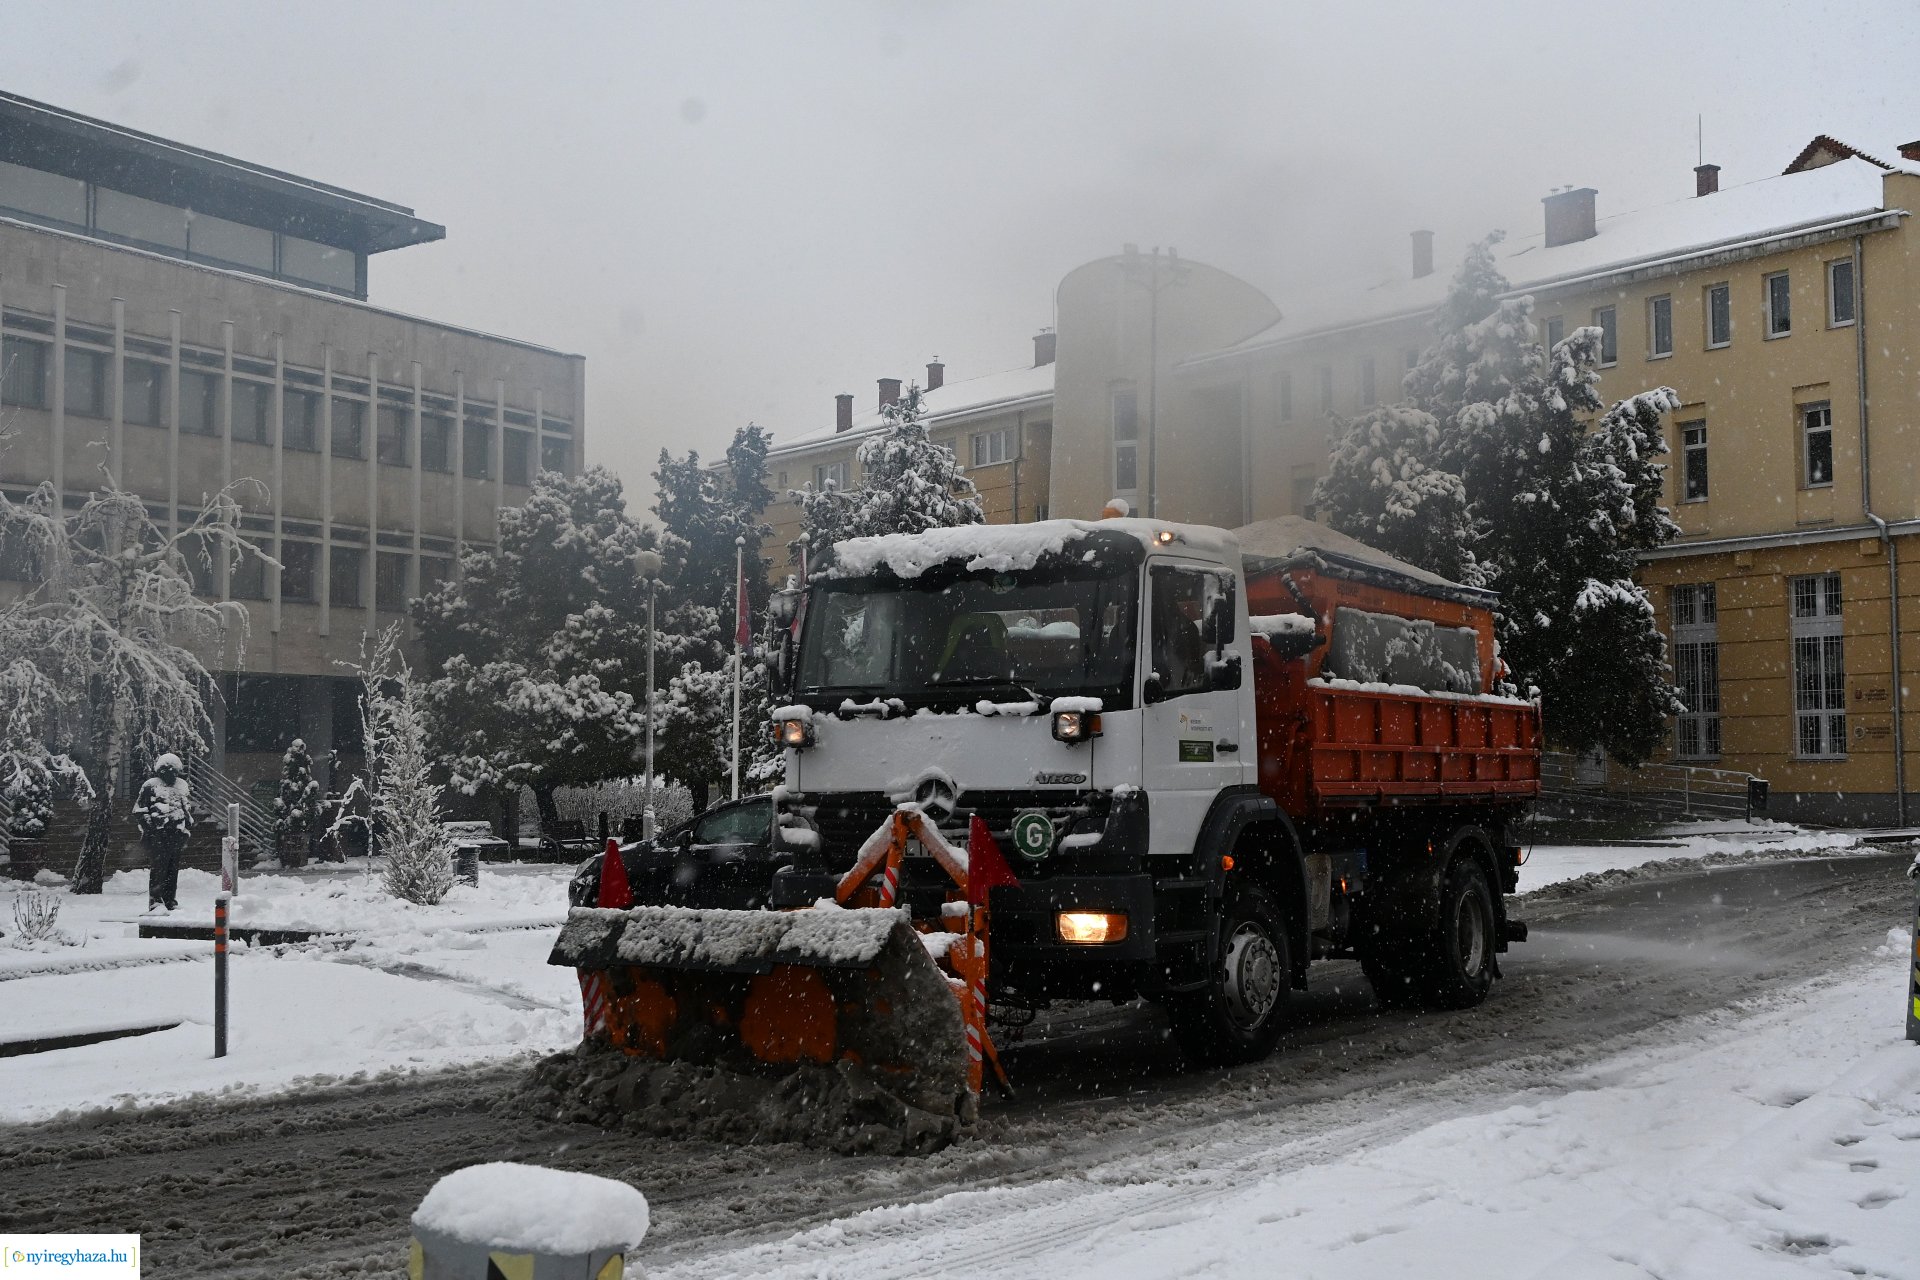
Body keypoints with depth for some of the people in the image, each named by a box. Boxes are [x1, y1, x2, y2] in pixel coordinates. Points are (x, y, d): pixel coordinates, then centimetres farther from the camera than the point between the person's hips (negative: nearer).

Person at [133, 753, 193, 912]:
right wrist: (149, 827, -10)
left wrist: (187, 829, 20)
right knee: (158, 868, -10)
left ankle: (170, 901, 15)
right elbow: (139, 811, -1)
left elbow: (188, 809, 28)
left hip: (176, 835, 6)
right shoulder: (150, 786, -1)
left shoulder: (182, 786, 17)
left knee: (173, 870, 8)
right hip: (158, 835, -6)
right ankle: (155, 902, -8)